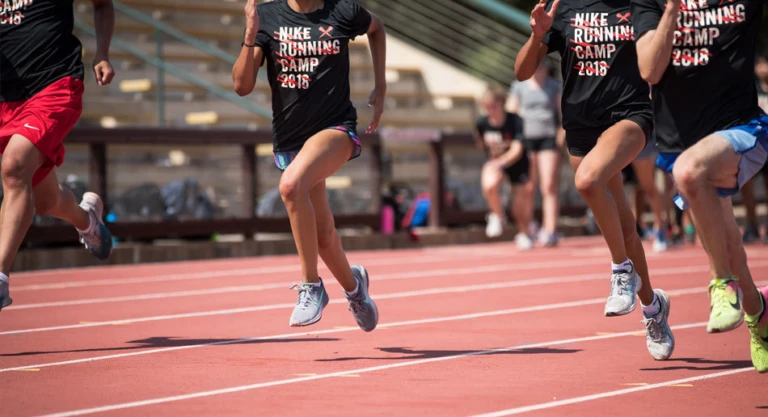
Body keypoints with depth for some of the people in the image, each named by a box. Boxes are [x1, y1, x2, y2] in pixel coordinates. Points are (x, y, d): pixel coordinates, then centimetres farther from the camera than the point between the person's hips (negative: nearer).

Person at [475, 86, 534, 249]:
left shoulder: (515, 121, -25)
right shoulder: (482, 124, -13)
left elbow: (517, 150, -33)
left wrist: (501, 162, -46)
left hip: (517, 163, -2)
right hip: (495, 162, 2)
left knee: (520, 202, 3)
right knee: (489, 186, -31)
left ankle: (523, 234, 34)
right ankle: (498, 216, -1)